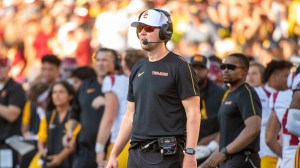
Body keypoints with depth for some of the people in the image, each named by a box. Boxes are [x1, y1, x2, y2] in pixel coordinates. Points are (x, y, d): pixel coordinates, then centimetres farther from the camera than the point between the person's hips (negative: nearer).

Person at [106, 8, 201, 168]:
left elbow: (193, 114, -9)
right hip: (136, 153, 7)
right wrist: (114, 154, 17)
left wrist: (190, 154, -17)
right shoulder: (137, 69, 17)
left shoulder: (179, 67, -5)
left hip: (166, 155, -7)